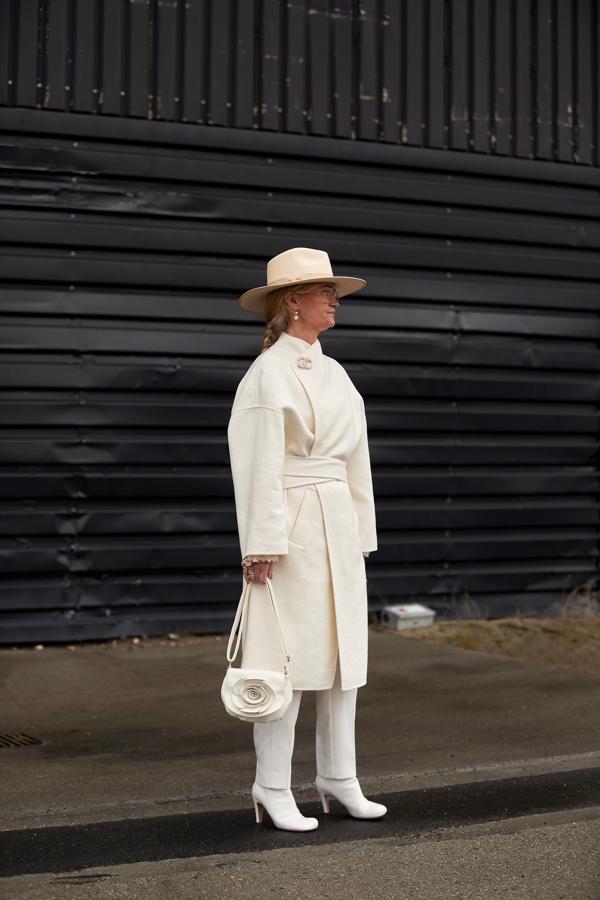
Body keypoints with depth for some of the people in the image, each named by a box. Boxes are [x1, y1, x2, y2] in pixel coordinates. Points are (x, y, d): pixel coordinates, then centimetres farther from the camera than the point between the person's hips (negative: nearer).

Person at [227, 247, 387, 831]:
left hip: (337, 525, 8)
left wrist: (360, 535, 16)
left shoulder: (335, 375, 15)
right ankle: (272, 787, 7)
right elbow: (258, 466, -13)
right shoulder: (269, 373, -8)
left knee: (343, 650, 10)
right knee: (288, 658, -4)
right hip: (291, 526, -8)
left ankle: (338, 776, 21)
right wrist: (261, 546, -17)